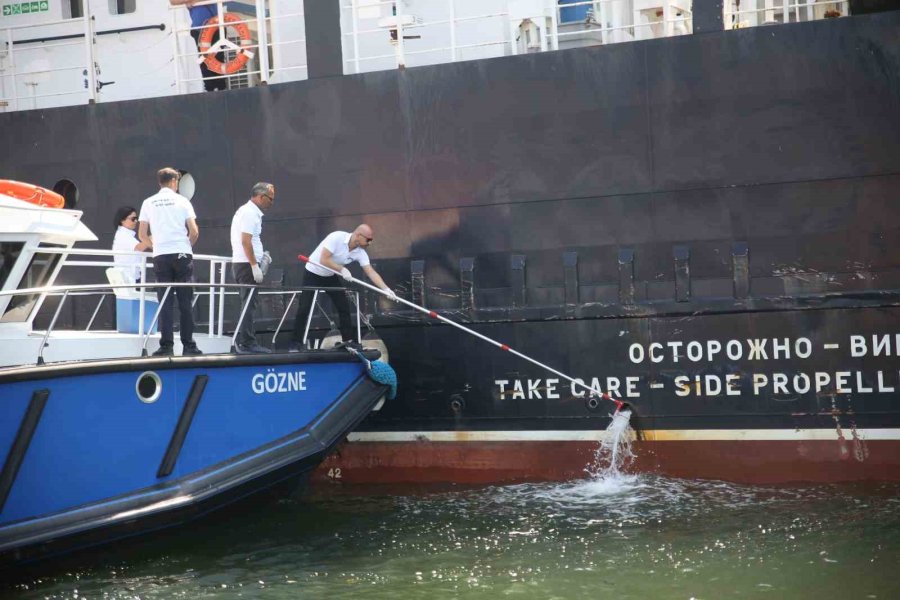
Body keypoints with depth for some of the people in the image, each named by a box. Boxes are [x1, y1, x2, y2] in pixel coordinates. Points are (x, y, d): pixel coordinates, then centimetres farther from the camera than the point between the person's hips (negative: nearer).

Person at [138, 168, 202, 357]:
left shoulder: (148, 203, 7)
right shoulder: (182, 201, 2)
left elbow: (142, 234, 4)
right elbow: (194, 232, -4)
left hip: (161, 256, 1)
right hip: (182, 255, -1)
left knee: (165, 302, 3)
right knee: (185, 302, 2)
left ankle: (166, 346, -3)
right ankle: (188, 345, 1)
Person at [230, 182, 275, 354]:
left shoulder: (248, 211, 18)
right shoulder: (250, 212, -14)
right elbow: (245, 241, -21)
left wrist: (261, 254, 19)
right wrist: (255, 265, -21)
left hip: (243, 264, 10)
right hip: (246, 264, -10)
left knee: (248, 304, 13)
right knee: (249, 304, -9)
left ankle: (243, 342, 16)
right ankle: (247, 343, -10)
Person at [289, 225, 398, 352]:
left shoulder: (360, 253, -13)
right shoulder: (337, 237, -30)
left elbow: (371, 272, -18)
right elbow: (324, 260, -32)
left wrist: (386, 289, -28)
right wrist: (342, 269, -29)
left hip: (330, 276, 6)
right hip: (313, 274, -6)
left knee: (344, 307, 1)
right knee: (304, 308, -10)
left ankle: (347, 340, 11)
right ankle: (296, 343, -3)